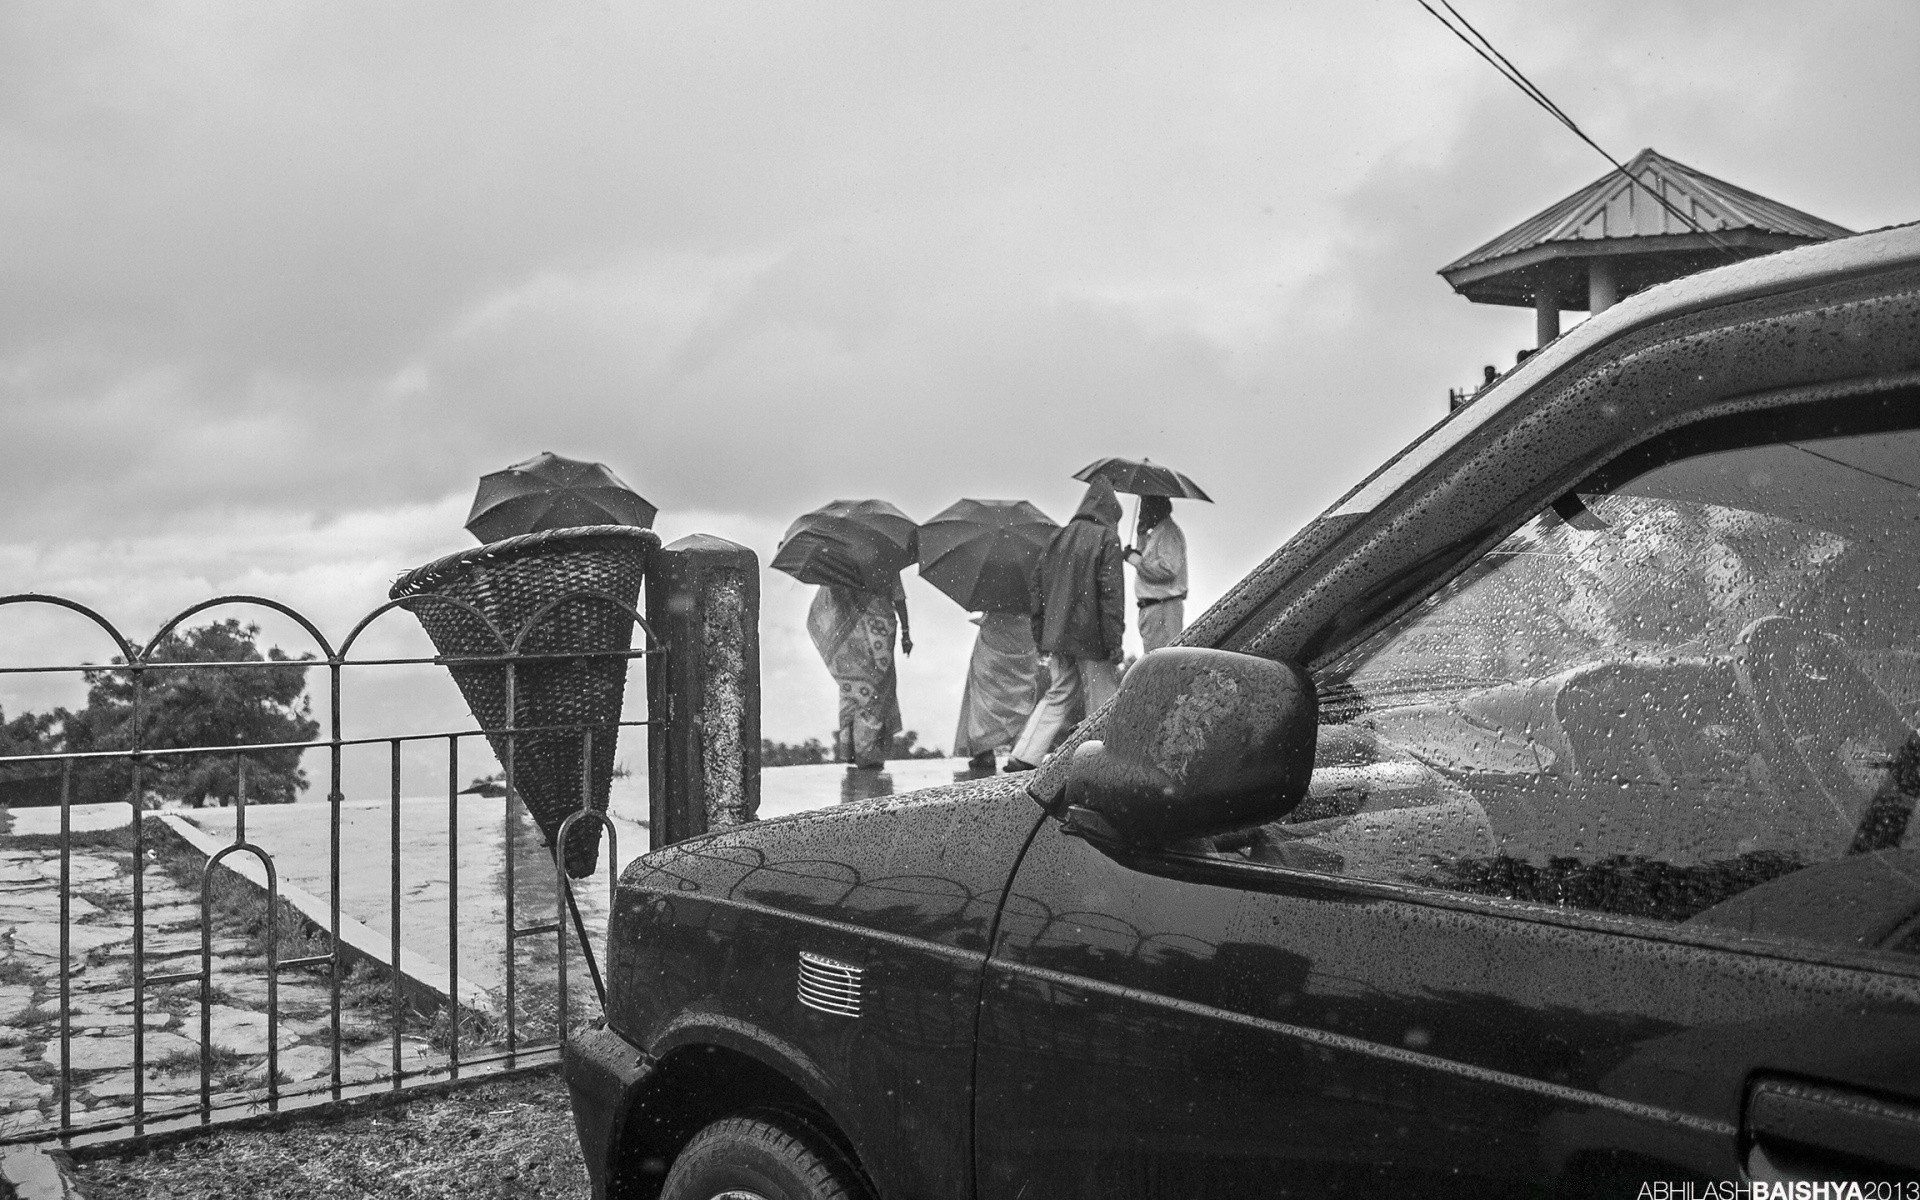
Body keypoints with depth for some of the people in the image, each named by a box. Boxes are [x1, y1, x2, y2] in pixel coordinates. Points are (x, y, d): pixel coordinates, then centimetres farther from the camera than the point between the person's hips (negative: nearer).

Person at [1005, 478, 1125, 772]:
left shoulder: (1058, 538, 12)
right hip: (1091, 636, -6)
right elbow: (1111, 592, -15)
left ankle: (1024, 757, 6)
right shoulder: (1107, 538, -8)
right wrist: (1115, 640, -15)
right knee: (1103, 701, 3)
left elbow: (1038, 585, 14)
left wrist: (1040, 633, 18)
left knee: (1058, 696, 13)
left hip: (1057, 635, 6)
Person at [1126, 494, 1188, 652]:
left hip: (1163, 608, -11)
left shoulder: (1169, 532, -12)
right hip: (1152, 608, 11)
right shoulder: (1157, 532, 20)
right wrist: (1142, 535, 10)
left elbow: (1168, 568, -25)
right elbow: (1149, 563, 21)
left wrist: (1135, 559, -17)